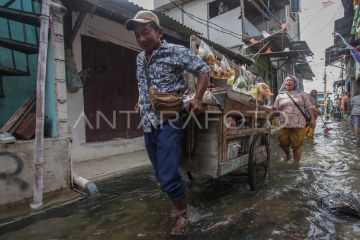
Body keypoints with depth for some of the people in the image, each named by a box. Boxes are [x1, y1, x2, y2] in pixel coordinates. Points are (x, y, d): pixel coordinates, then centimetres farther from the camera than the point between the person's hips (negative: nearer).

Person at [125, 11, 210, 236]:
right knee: (162, 175, 15)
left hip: (168, 122, -6)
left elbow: (204, 71, -3)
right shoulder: (140, 58, 14)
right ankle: (178, 206, 37)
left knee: (168, 177, -9)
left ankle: (183, 215, 17)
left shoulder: (176, 51, -5)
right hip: (148, 124, 7)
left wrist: (198, 99, -13)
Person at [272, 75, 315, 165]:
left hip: (299, 125, -1)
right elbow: (274, 109, 8)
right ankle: (288, 155, 34)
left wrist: (312, 119, 0)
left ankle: (296, 163, 16)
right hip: (284, 125, 1)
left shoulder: (301, 94, 9)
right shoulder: (280, 95, 11)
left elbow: (308, 107, 8)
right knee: (283, 143, 2)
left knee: (297, 146, 2)